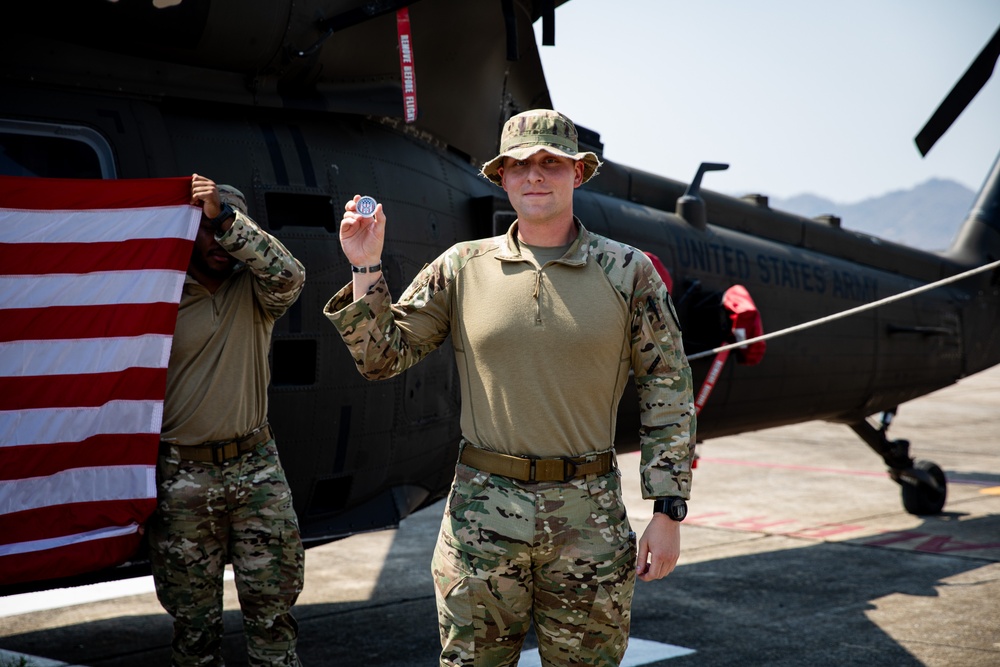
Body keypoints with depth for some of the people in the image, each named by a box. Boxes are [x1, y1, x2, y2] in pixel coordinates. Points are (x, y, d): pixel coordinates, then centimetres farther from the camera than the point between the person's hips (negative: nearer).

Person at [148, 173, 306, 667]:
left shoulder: (253, 290, 5)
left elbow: (289, 274, -18)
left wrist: (226, 218, -24)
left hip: (256, 465, 1)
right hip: (181, 475, -1)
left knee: (272, 608, 3)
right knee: (193, 620, 5)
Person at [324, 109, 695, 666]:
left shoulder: (628, 272, 1)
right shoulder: (461, 268, 4)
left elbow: (668, 394, 2)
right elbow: (381, 358, 6)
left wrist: (668, 514, -2)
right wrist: (366, 269, -6)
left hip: (590, 516, 0)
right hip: (482, 511, 1)